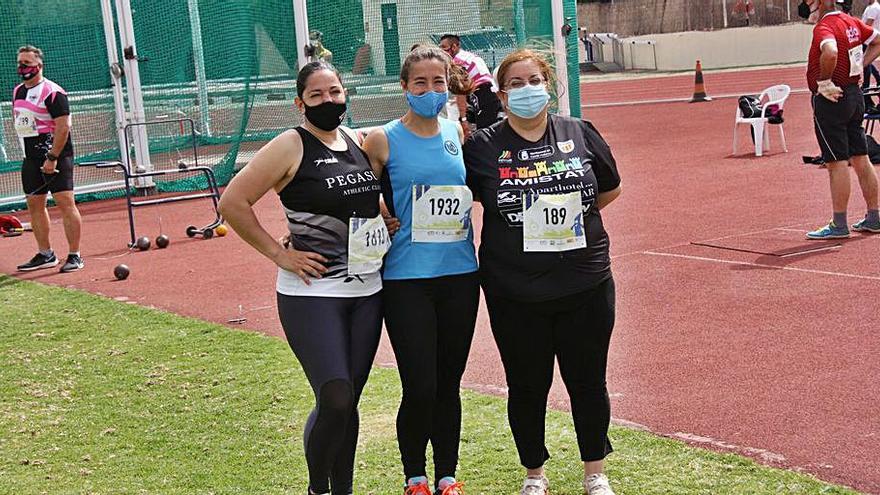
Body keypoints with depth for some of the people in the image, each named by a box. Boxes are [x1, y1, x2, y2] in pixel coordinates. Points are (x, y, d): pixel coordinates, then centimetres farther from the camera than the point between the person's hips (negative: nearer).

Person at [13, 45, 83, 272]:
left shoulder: (52, 92, -12)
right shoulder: (18, 91, 13)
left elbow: (63, 127, -18)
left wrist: (52, 158, -21)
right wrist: (29, 152, 15)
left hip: (56, 154, -8)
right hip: (31, 157, 9)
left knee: (65, 202, -12)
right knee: (34, 203, 10)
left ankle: (75, 256, -9)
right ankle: (45, 254, 20)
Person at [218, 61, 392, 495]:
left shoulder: (358, 142, 10)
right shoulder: (291, 147, -8)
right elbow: (233, 202, -12)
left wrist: (384, 229, 10)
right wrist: (278, 252, -12)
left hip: (366, 291, 6)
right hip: (312, 293, -6)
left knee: (349, 401, 10)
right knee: (334, 400, -12)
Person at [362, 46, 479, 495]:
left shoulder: (459, 133, 6)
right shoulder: (383, 140, -4)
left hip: (459, 273, 3)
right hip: (407, 278, -3)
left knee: (448, 385, 11)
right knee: (419, 389, -5)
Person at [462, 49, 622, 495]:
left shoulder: (579, 134, 2)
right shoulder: (482, 146, -5)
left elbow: (610, 189, 15)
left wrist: (572, 211, 6)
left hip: (585, 286, 2)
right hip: (515, 294, -1)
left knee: (588, 381, 11)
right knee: (527, 386, 10)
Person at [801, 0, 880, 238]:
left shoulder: (824, 27, -18)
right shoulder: (852, 23, 9)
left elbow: (831, 52, -39)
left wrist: (824, 82, -25)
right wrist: (859, 66, 16)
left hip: (831, 100, -9)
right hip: (855, 94, 9)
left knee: (837, 163, -4)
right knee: (860, 159, 13)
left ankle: (839, 225, 1)